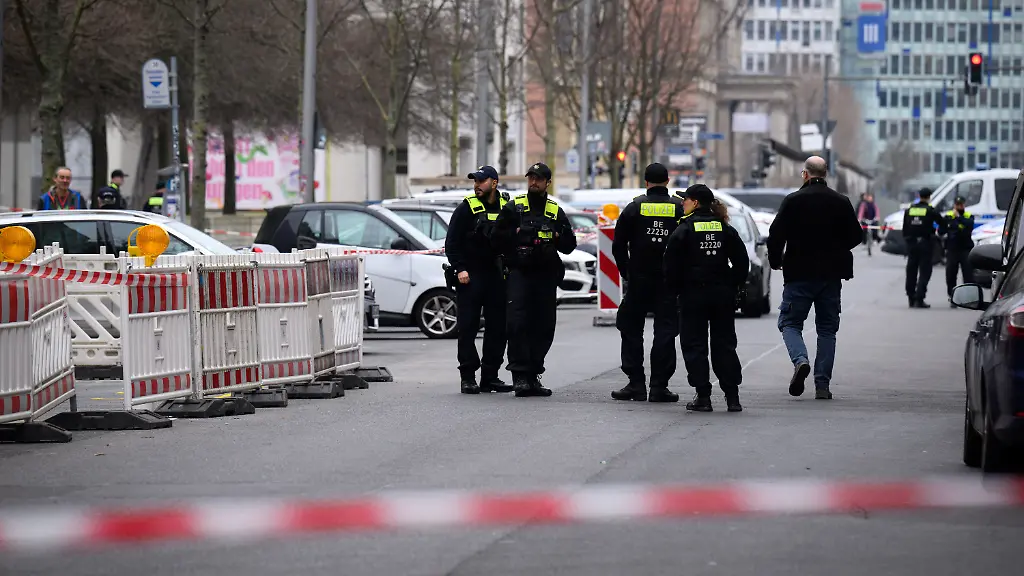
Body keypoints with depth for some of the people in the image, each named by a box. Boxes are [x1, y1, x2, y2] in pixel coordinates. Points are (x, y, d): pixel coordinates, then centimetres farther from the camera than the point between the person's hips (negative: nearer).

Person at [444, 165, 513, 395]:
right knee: (468, 327, -4)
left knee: (497, 328, 5)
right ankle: (468, 377, -1)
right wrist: (460, 268, -12)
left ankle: (490, 376, 12)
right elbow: (452, 242, -3)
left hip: (497, 277, 4)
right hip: (471, 276, -4)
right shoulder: (467, 208, -1)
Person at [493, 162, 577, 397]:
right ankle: (520, 375, -13)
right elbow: (498, 237, 3)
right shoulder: (513, 208, 7)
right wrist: (517, 233, -9)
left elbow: (569, 245, 12)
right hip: (519, 273, -3)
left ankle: (533, 375, 11)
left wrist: (556, 236, -6)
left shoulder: (555, 212, 14)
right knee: (517, 323, -13)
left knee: (543, 326, 4)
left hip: (546, 275, 3)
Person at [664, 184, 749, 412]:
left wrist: (675, 289, 0)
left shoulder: (685, 229, -7)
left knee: (694, 344, 3)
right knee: (724, 343, 9)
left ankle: (702, 396, -2)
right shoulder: (726, 229, 6)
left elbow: (672, 264, -11)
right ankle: (732, 397, 5)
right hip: (723, 294, 4)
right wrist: (734, 287, 11)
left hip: (693, 293, -4)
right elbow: (742, 261, 5)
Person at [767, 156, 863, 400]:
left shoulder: (793, 201, -7)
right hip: (831, 274, 3)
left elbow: (776, 234, -11)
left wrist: (775, 260, 6)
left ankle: (800, 360, -21)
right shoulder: (841, 202, 2)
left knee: (789, 321, 7)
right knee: (827, 328, 9)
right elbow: (855, 236, 7)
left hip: (799, 273, -3)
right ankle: (822, 385, 5)